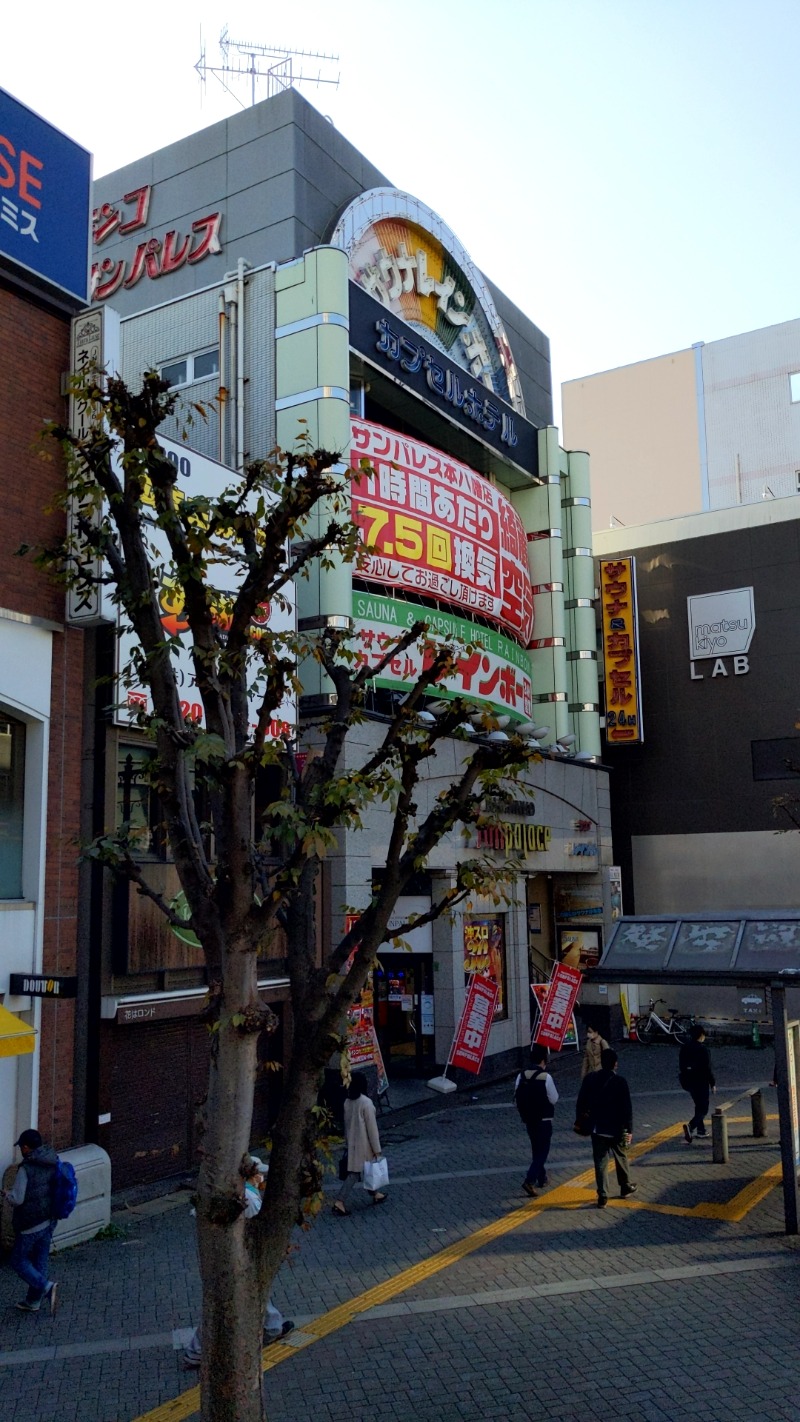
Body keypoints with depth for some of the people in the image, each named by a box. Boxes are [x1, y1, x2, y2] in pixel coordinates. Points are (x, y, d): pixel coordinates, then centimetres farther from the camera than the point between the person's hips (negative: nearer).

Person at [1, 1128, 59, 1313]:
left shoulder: (26, 1169, -22)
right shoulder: (54, 1164, 1)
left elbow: (17, 1199, -21)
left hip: (30, 1224, -7)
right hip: (49, 1222, 7)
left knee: (18, 1260, 9)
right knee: (40, 1261, 18)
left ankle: (46, 1287, -6)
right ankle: (33, 1301, 27)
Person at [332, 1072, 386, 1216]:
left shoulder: (347, 1102, 0)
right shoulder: (366, 1103, -21)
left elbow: (347, 1123, 10)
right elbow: (372, 1127, -17)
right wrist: (377, 1149, -11)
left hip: (352, 1143, 7)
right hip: (364, 1143, -7)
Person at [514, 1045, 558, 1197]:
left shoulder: (521, 1077, -3)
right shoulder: (546, 1077, -19)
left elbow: (516, 1100, 2)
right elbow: (554, 1099, -12)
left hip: (529, 1120, 6)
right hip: (543, 1121, -6)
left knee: (536, 1150, 22)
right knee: (542, 1151, 2)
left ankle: (541, 1178, 35)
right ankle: (529, 1181, -11)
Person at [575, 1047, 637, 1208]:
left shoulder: (590, 1079, -6)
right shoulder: (620, 1082, -16)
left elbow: (581, 1103, 1)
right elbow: (627, 1108, -13)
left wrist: (580, 1119, 14)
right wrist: (629, 1130, -7)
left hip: (597, 1129, 2)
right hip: (616, 1129, -2)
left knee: (600, 1162, 7)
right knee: (621, 1158, 20)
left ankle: (602, 1196, 5)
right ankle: (626, 1187, 37)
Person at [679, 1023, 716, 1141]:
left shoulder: (684, 1047, 2)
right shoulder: (703, 1050, -18)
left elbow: (681, 1066, 9)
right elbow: (708, 1069, -16)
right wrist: (712, 1084, -5)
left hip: (688, 1081, 7)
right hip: (701, 1082, -7)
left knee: (699, 1105, 24)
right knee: (703, 1109, -1)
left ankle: (701, 1129, 30)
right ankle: (690, 1126, -22)